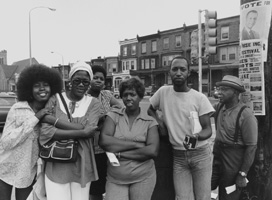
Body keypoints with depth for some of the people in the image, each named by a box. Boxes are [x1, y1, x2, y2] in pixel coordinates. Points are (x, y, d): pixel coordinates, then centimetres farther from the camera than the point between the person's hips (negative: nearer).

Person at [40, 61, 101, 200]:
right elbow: (45, 132, -14)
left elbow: (90, 130, -15)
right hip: (56, 165, -1)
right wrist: (82, 132, -20)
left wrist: (53, 120, -16)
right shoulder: (55, 99, -1)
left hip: (81, 165, 1)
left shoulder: (93, 103, 1)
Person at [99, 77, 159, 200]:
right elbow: (104, 141, -13)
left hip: (143, 178, 0)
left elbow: (153, 151, -13)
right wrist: (136, 144, -15)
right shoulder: (114, 115, 1)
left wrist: (120, 154, -14)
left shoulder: (150, 122, 0)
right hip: (115, 179, 0)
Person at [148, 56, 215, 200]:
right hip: (178, 156, 1)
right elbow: (149, 109, 17)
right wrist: (159, 121, -3)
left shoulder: (200, 98, -8)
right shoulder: (163, 92, -1)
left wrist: (197, 136, -29)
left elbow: (208, 130, -6)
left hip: (200, 153, -1)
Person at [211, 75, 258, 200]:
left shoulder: (246, 115, -19)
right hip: (217, 155, 6)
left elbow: (251, 147, -16)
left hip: (233, 161, -6)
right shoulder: (220, 107, 1)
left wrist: (242, 174, -15)